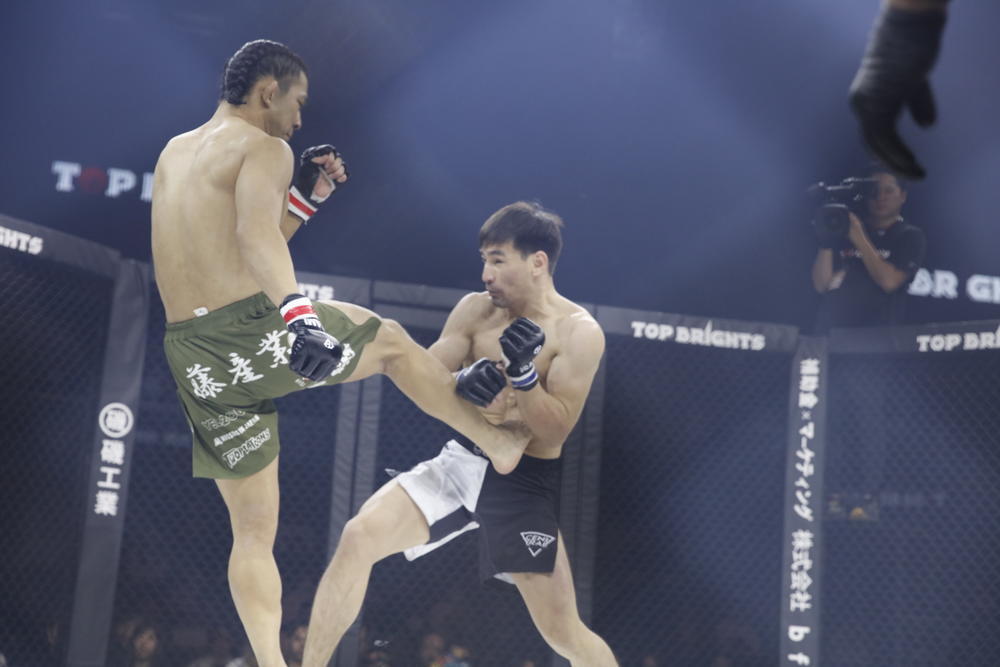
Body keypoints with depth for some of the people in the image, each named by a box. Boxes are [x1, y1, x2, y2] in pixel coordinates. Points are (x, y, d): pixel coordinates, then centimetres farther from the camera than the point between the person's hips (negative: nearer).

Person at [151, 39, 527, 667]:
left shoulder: (174, 154, 20)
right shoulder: (263, 148, -5)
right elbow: (257, 234, -25)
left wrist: (306, 197, 28)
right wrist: (297, 310, -41)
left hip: (194, 358, 7)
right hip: (253, 331, -7)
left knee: (253, 530, 15)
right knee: (391, 340, 20)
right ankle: (504, 442, 30)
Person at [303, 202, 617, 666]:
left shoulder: (578, 331, -10)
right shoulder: (476, 309, 3)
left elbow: (555, 431, -15)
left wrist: (522, 372, -31)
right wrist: (462, 383, -22)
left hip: (524, 482, -4)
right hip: (459, 462, 4)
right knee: (359, 536, -17)